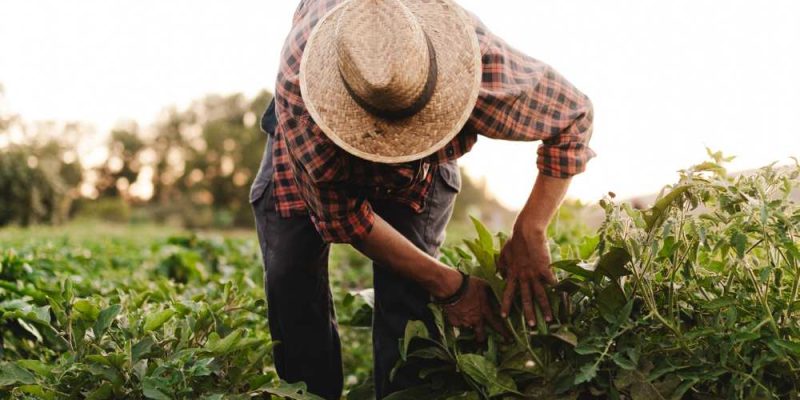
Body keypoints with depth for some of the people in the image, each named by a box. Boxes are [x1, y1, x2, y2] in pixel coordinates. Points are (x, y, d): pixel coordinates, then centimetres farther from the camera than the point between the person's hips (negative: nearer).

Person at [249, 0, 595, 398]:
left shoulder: (483, 63, -42)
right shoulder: (297, 76, -43)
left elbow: (574, 116, -24)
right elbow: (342, 213, -33)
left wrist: (529, 234, -32)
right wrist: (449, 285, -32)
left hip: (426, 159, 1)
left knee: (405, 291, -16)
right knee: (291, 277, -12)